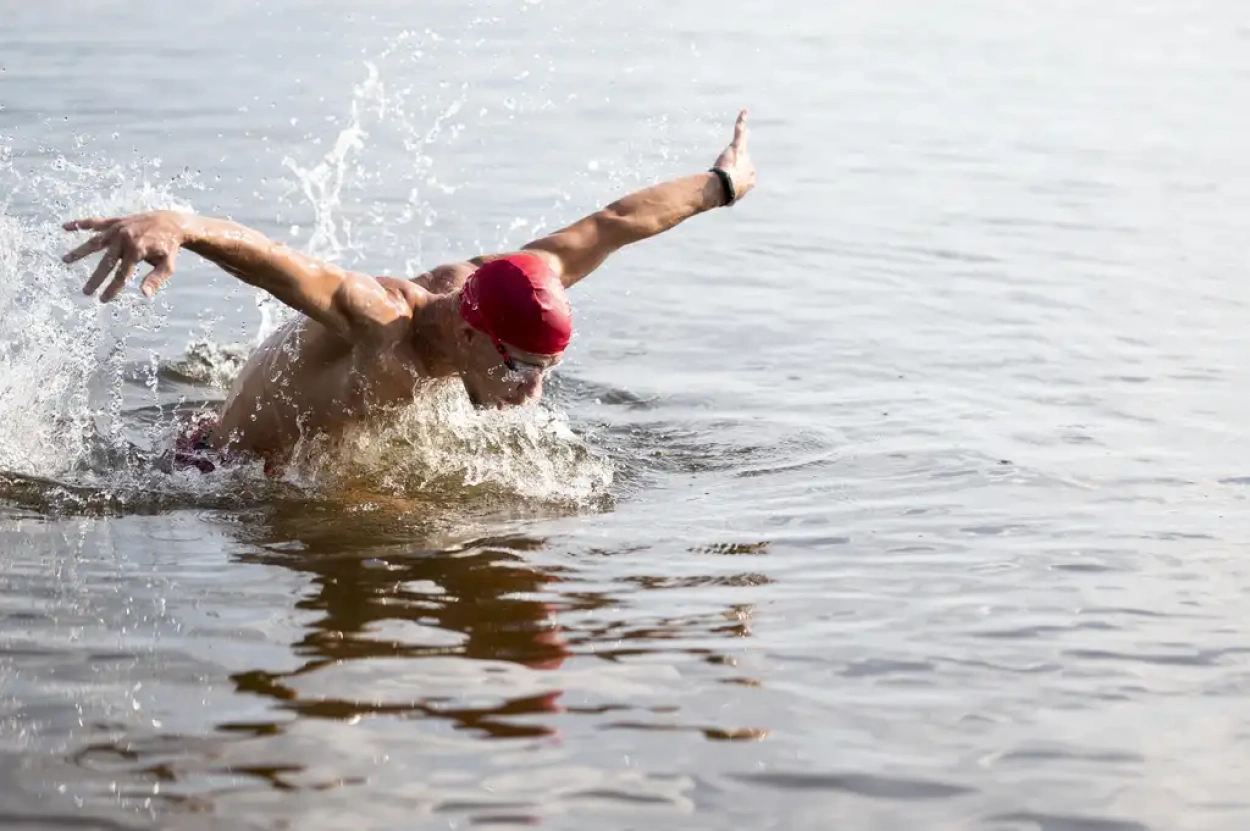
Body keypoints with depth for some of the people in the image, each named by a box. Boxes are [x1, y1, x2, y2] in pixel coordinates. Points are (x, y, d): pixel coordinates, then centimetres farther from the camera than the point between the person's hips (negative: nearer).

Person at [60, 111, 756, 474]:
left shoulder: (483, 287, -19)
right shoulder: (378, 321, -40)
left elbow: (613, 224, -4)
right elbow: (266, 257, -60)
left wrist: (722, 184, 10)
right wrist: (177, 226, -81)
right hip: (227, 473, -7)